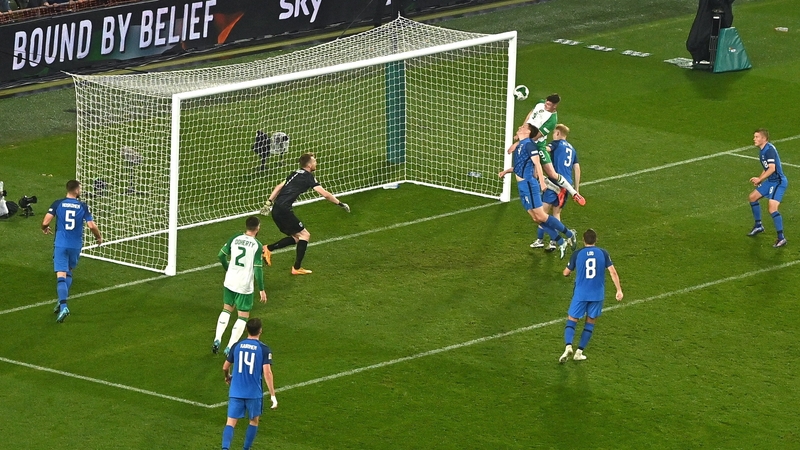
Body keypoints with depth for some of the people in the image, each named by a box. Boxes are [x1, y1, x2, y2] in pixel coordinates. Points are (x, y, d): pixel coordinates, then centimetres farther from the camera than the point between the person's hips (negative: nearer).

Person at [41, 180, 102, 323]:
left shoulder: (58, 204, -3)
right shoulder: (83, 206, -2)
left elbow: (45, 222, -8)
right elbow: (91, 226, -8)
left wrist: (45, 228, 17)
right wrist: (99, 237, 12)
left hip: (60, 245, -2)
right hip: (76, 245, 2)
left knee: (61, 276, -8)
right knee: (69, 272, 24)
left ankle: (63, 306, -24)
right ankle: (62, 301, 21)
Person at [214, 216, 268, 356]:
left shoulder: (235, 239, -2)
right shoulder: (257, 245, -15)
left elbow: (221, 255, 6)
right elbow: (258, 269, -16)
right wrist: (261, 290, -9)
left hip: (229, 282, 4)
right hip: (245, 286, -4)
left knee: (226, 310, 24)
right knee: (243, 316, 8)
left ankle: (217, 340, 14)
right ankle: (230, 347, 2)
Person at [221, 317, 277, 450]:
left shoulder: (237, 346, 2)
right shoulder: (264, 349, -8)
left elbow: (225, 367, 12)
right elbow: (267, 373, -15)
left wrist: (227, 377, 36)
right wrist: (273, 395, -11)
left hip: (236, 393, 2)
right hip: (254, 393, -2)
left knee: (231, 422, -1)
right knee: (254, 421, 20)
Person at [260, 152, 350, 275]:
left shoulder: (296, 173, 19)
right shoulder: (308, 177, -6)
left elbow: (279, 187, 20)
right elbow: (325, 194, -9)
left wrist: (269, 202, 20)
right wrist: (340, 204, 0)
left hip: (276, 210, 8)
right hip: (284, 210, -8)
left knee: (296, 237, 15)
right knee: (304, 235, 1)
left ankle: (268, 248, 6)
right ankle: (297, 268, -1)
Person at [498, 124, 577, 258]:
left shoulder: (528, 144, -10)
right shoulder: (519, 145, 18)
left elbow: (537, 164, -18)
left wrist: (542, 182, -26)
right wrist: (506, 171, 24)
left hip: (529, 184, -9)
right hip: (522, 186, 9)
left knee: (540, 216, -11)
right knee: (536, 218, 6)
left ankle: (569, 234, 0)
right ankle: (561, 243, 9)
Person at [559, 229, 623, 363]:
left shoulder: (577, 254, -3)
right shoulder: (603, 254, -1)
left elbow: (566, 273, 7)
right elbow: (613, 272, -6)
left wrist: (569, 268, 31)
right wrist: (619, 290, -2)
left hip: (580, 294, -1)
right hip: (597, 295, 1)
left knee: (571, 321, 7)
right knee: (590, 323, 15)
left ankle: (568, 346, -18)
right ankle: (579, 352, 12)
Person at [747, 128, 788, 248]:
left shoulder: (769, 150, -21)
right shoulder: (762, 150, 11)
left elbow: (772, 168, -28)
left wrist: (759, 179, -20)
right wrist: (759, 179, 9)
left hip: (778, 182, -11)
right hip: (770, 181, 11)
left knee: (772, 208, -20)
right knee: (753, 197, 21)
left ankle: (781, 238, -13)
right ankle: (758, 226, 38)